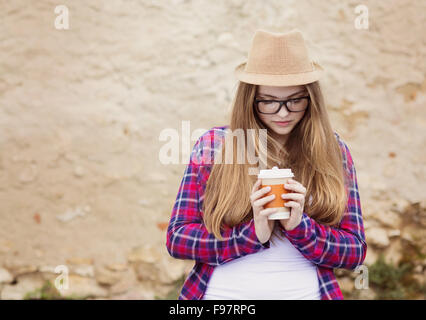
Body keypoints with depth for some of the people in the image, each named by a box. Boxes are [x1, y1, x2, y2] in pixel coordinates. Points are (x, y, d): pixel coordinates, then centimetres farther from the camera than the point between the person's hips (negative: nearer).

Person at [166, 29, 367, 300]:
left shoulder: (333, 151, 1)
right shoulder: (212, 145, -1)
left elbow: (356, 252, 1)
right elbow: (177, 239, -4)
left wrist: (299, 226, -15)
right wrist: (253, 234, -16)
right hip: (222, 292, -1)